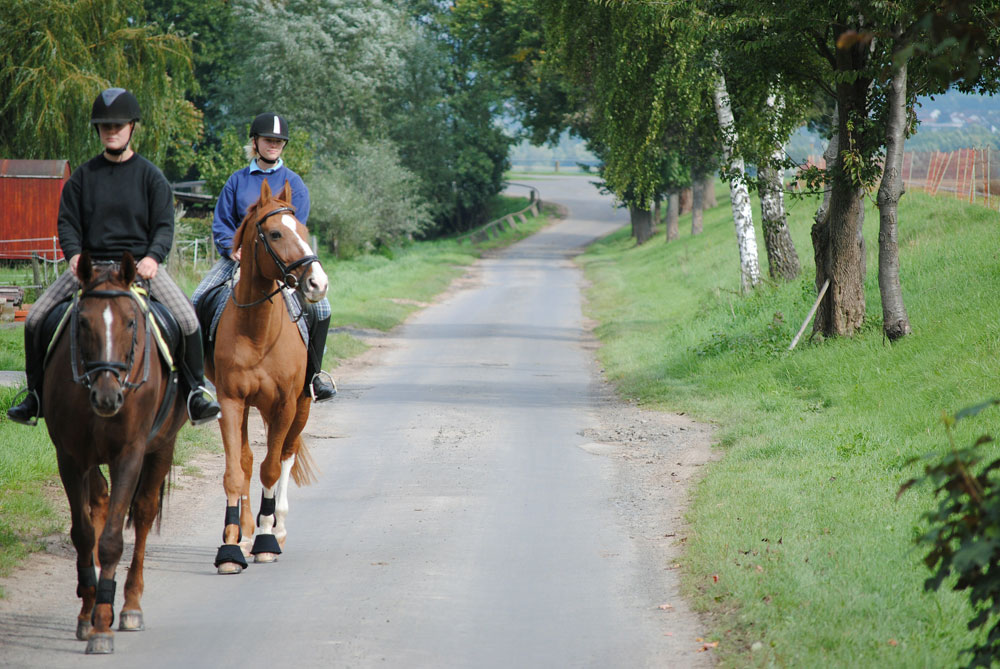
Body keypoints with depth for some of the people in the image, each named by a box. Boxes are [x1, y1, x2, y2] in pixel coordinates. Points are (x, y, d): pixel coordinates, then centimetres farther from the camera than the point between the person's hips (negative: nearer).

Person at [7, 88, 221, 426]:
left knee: (187, 320, -20)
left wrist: (153, 257, -21)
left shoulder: (150, 176, 5)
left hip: (140, 265, -2)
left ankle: (195, 391, -3)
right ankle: (36, 394, 4)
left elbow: (164, 226, 0)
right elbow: (67, 222, 5)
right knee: (35, 319, -12)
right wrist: (74, 255, -16)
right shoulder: (83, 176, 9)